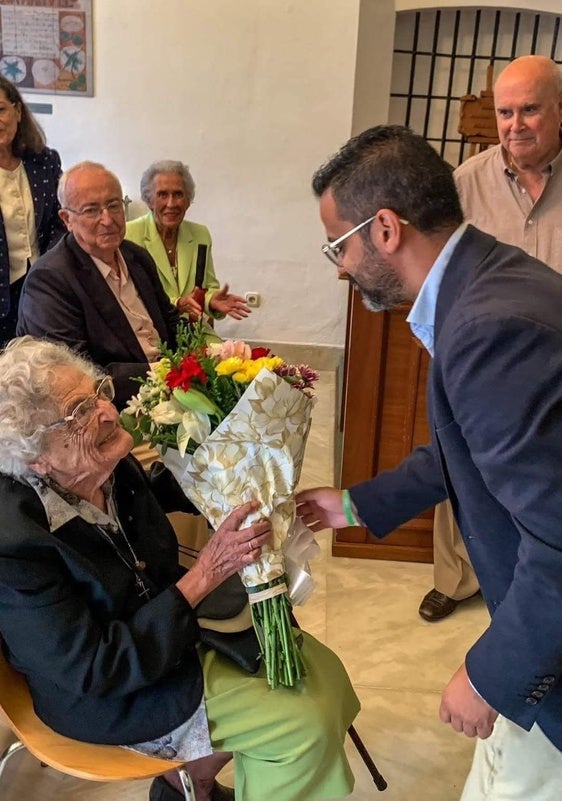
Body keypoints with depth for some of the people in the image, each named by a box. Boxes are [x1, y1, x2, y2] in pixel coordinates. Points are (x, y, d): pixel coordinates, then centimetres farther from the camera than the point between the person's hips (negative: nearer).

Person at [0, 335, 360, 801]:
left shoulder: (116, 467, -13)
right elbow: (98, 671, -27)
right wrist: (205, 575, -31)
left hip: (172, 619, 7)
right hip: (110, 695, -6)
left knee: (321, 673, 5)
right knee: (304, 722, -10)